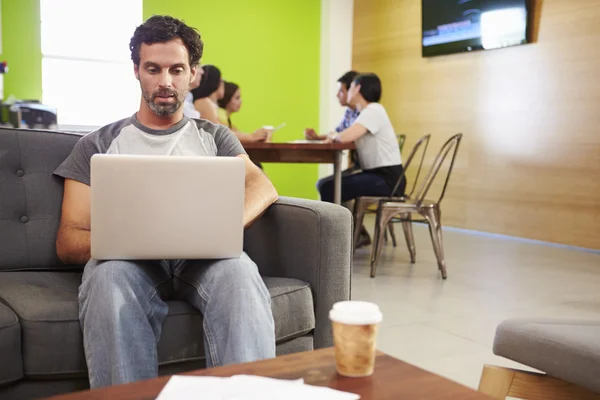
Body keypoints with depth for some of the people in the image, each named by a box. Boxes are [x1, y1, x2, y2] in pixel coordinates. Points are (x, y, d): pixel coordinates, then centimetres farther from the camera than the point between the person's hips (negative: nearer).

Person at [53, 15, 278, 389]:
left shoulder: (215, 136, 23)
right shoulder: (98, 145, 19)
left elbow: (263, 187, 3)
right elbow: (68, 240, 10)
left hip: (203, 257, 1)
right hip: (128, 258, 0)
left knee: (240, 271, -35)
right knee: (109, 277, -37)